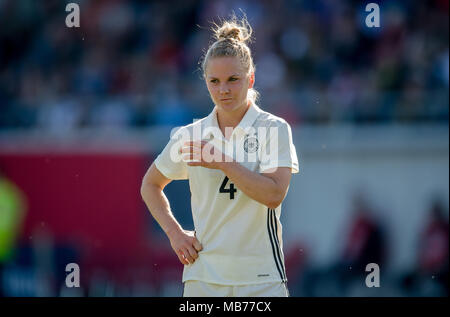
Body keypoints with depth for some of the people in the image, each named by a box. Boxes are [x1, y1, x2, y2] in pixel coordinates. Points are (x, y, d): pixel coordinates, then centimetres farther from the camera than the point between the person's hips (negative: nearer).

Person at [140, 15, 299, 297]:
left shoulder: (274, 129, -2)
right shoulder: (191, 136, 7)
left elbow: (274, 194, -16)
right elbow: (150, 185, 22)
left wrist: (223, 161, -18)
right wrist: (174, 232, 8)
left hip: (261, 280, -2)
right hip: (203, 276, 3)